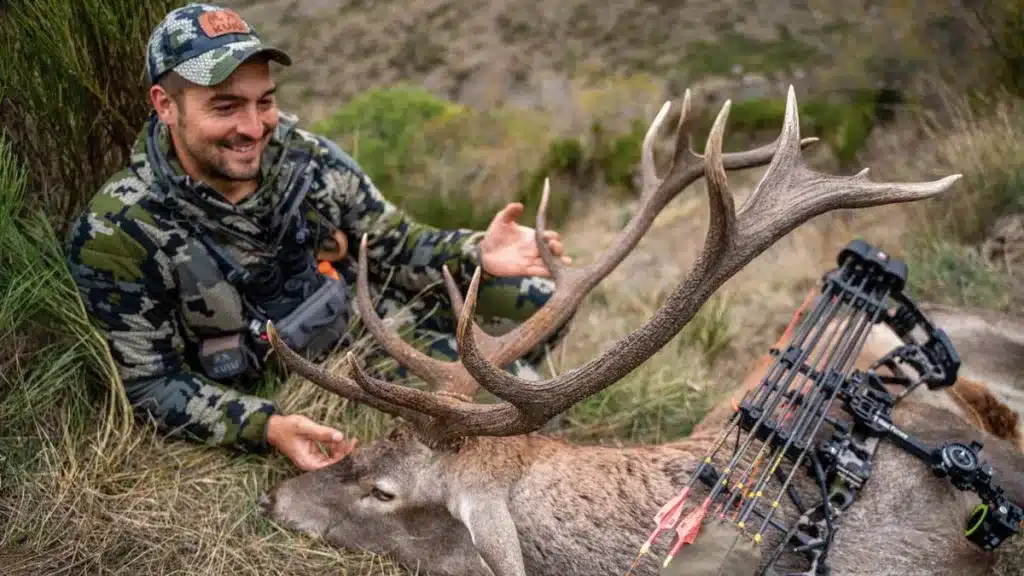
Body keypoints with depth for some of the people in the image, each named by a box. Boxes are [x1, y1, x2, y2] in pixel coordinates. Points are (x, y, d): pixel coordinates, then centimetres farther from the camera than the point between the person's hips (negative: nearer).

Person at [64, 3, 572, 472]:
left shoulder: (306, 158, -12)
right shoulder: (115, 236, -22)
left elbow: (395, 247, -3)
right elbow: (154, 384, -16)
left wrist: (476, 254, -24)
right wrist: (267, 427, -33)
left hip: (369, 332, 4)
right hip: (272, 405, -4)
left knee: (534, 295, 1)